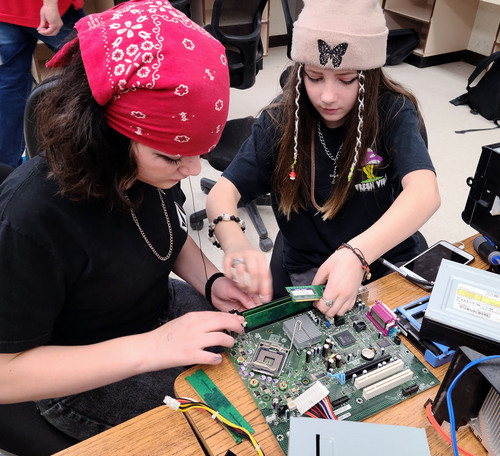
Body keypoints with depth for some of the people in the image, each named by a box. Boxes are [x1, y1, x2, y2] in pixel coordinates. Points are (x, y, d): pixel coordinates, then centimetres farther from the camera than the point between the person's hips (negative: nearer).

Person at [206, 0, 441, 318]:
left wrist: (356, 254, -45)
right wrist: (234, 242, -37)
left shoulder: (393, 112, -12)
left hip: (390, 264, 1)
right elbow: (222, 192, -13)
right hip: (310, 273, 0)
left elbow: (425, 193, -28)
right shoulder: (282, 120, -8)